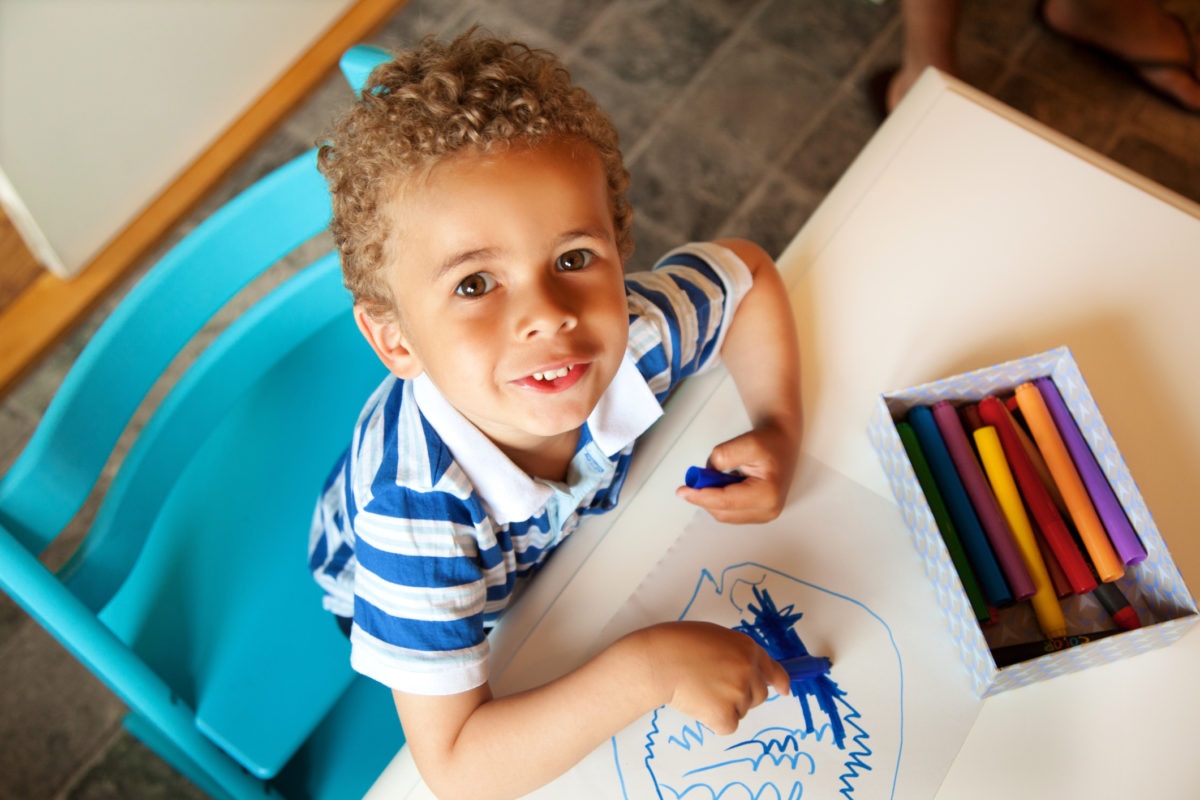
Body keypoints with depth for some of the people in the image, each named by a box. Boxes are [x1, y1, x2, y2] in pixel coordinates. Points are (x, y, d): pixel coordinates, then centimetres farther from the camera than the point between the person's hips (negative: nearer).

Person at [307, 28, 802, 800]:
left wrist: (779, 431, -25)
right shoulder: (415, 504, -48)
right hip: (415, 615, -3)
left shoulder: (628, 334, -35)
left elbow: (747, 270, -12)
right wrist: (648, 669, -51)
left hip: (555, 539, 4)